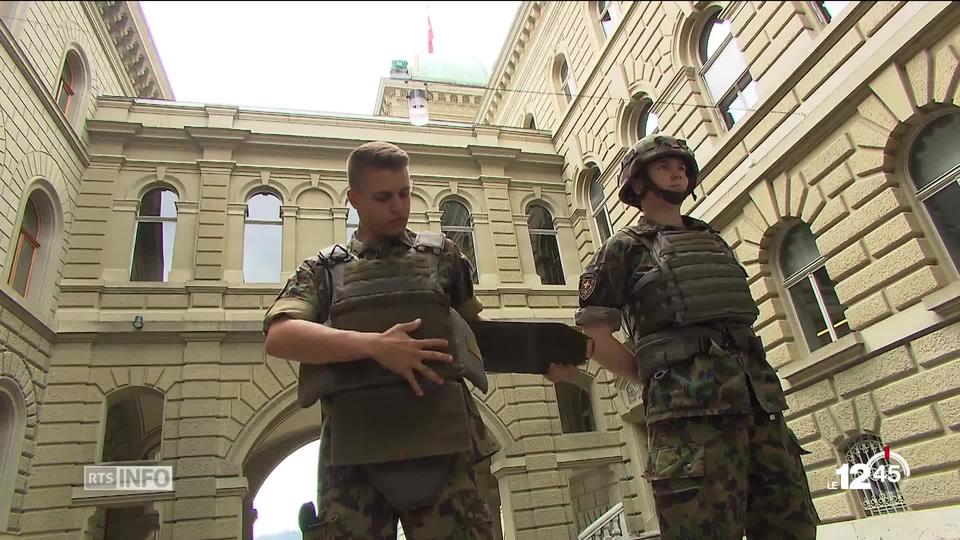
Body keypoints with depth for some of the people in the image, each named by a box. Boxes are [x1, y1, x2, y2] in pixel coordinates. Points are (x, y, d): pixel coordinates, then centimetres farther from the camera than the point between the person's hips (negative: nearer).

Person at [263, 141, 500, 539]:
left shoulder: (441, 254, 19)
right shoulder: (324, 269, 14)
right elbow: (279, 337, -3)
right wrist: (374, 345, -15)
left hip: (441, 442, 1)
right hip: (354, 454, 0)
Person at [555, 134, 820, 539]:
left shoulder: (715, 241, 26)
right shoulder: (624, 249, 7)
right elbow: (594, 335, 1)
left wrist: (761, 386, 15)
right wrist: (659, 379, 1)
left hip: (760, 403, 6)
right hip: (691, 409, -6)